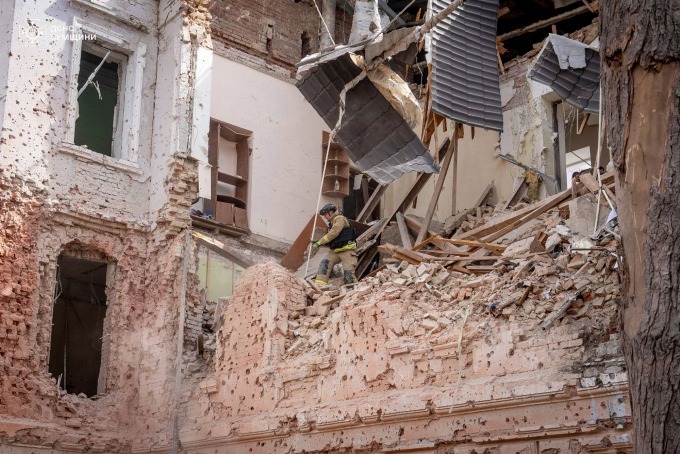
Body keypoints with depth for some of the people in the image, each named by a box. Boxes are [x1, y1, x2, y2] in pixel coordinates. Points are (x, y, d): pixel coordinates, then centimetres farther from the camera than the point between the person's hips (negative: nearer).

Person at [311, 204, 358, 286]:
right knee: (324, 264, -13)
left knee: (348, 273, -14)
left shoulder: (340, 219, -5)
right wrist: (317, 243, 7)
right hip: (335, 251, 8)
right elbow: (331, 240, 20)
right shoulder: (332, 223, 23)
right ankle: (319, 284, -22)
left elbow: (333, 233, -18)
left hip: (347, 250, -8)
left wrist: (319, 243, -17)